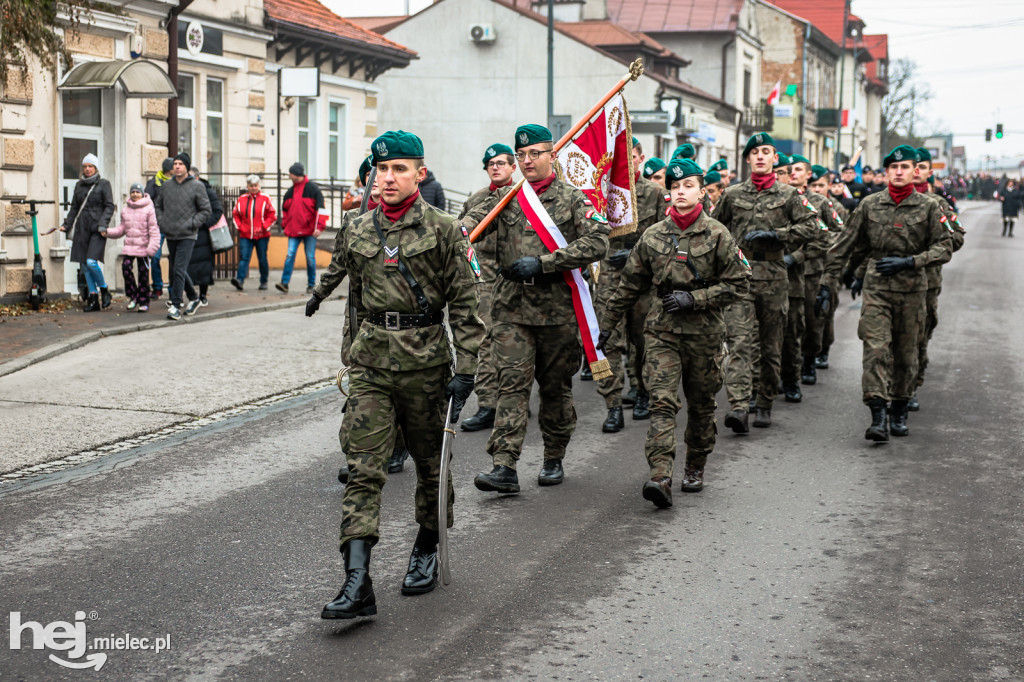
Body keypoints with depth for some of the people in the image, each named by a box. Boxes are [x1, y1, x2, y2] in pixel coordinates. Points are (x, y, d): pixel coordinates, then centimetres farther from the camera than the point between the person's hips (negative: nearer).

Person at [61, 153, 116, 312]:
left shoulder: (103, 184, 1)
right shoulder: (79, 185, 15)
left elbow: (109, 206, -4)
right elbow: (74, 208, 19)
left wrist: (103, 224, -16)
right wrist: (66, 225, 10)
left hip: (97, 229, -5)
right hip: (82, 228, 5)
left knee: (92, 262, -18)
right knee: (84, 265, 2)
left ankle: (104, 290, 5)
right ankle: (93, 299, 8)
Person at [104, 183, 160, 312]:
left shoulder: (149, 209, -3)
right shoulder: (125, 210, 11)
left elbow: (154, 230, -5)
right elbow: (122, 229, 18)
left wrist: (151, 248, -13)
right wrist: (108, 232, 4)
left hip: (143, 247, -4)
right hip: (129, 246, 4)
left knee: (143, 273, 0)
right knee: (125, 267, -14)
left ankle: (144, 302, 11)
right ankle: (133, 296, 2)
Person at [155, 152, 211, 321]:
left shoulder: (197, 186, -4)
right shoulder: (166, 185, 9)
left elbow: (206, 210, -2)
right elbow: (158, 206, 20)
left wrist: (191, 224, -11)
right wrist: (161, 223, 5)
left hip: (187, 236, -5)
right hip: (169, 235, 5)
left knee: (179, 270, -13)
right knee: (176, 271, 12)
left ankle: (175, 306, -11)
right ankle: (193, 298, 30)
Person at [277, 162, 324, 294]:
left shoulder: (313, 188, -2)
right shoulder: (290, 191, 13)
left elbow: (320, 207, -5)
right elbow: (284, 208, 24)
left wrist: (318, 227, -11)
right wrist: (285, 225, 15)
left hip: (309, 230, -4)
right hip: (293, 231, 4)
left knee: (310, 257, 1)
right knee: (290, 255, -8)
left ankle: (311, 285, 10)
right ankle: (284, 283, -13)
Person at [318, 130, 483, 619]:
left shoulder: (442, 230, -5)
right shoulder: (358, 231, 8)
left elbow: (464, 303, -5)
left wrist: (465, 369, -10)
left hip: (425, 361, -3)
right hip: (371, 360, 3)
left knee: (430, 461, 12)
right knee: (363, 468, -7)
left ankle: (426, 551, 35)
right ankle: (357, 583, -12)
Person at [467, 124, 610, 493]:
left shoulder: (572, 198, 1)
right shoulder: (505, 198, 10)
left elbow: (597, 243, -11)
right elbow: (472, 222, 0)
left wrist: (541, 263, -16)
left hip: (558, 308, -1)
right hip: (511, 307, 1)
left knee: (556, 386, 10)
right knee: (512, 382, -8)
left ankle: (554, 460, 26)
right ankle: (504, 467, -13)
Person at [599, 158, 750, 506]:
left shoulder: (716, 235, -3)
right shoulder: (653, 235, 4)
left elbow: (739, 283, -4)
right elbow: (630, 285, 12)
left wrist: (693, 299, -13)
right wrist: (607, 323, 13)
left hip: (704, 332, -1)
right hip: (662, 330, 1)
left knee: (701, 404, 12)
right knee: (662, 401, -13)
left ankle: (695, 468, 31)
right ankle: (660, 477, -22)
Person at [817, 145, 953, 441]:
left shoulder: (928, 208, 1)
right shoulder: (870, 205, 4)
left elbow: (945, 247, -1)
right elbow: (845, 246, 7)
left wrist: (908, 262, -14)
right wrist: (828, 283, 4)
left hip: (912, 289, 0)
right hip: (876, 287, 0)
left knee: (906, 354, 9)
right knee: (876, 349, -13)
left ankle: (900, 412, 25)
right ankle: (878, 416, -17)